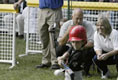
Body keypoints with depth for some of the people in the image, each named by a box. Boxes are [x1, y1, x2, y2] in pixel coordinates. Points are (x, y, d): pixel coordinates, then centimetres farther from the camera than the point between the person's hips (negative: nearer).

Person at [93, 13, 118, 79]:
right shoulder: (96, 34, -8)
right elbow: (97, 48, -8)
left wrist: (107, 55, -44)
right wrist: (99, 54, -32)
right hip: (106, 53, 5)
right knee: (96, 58, -22)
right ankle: (105, 72, 7)